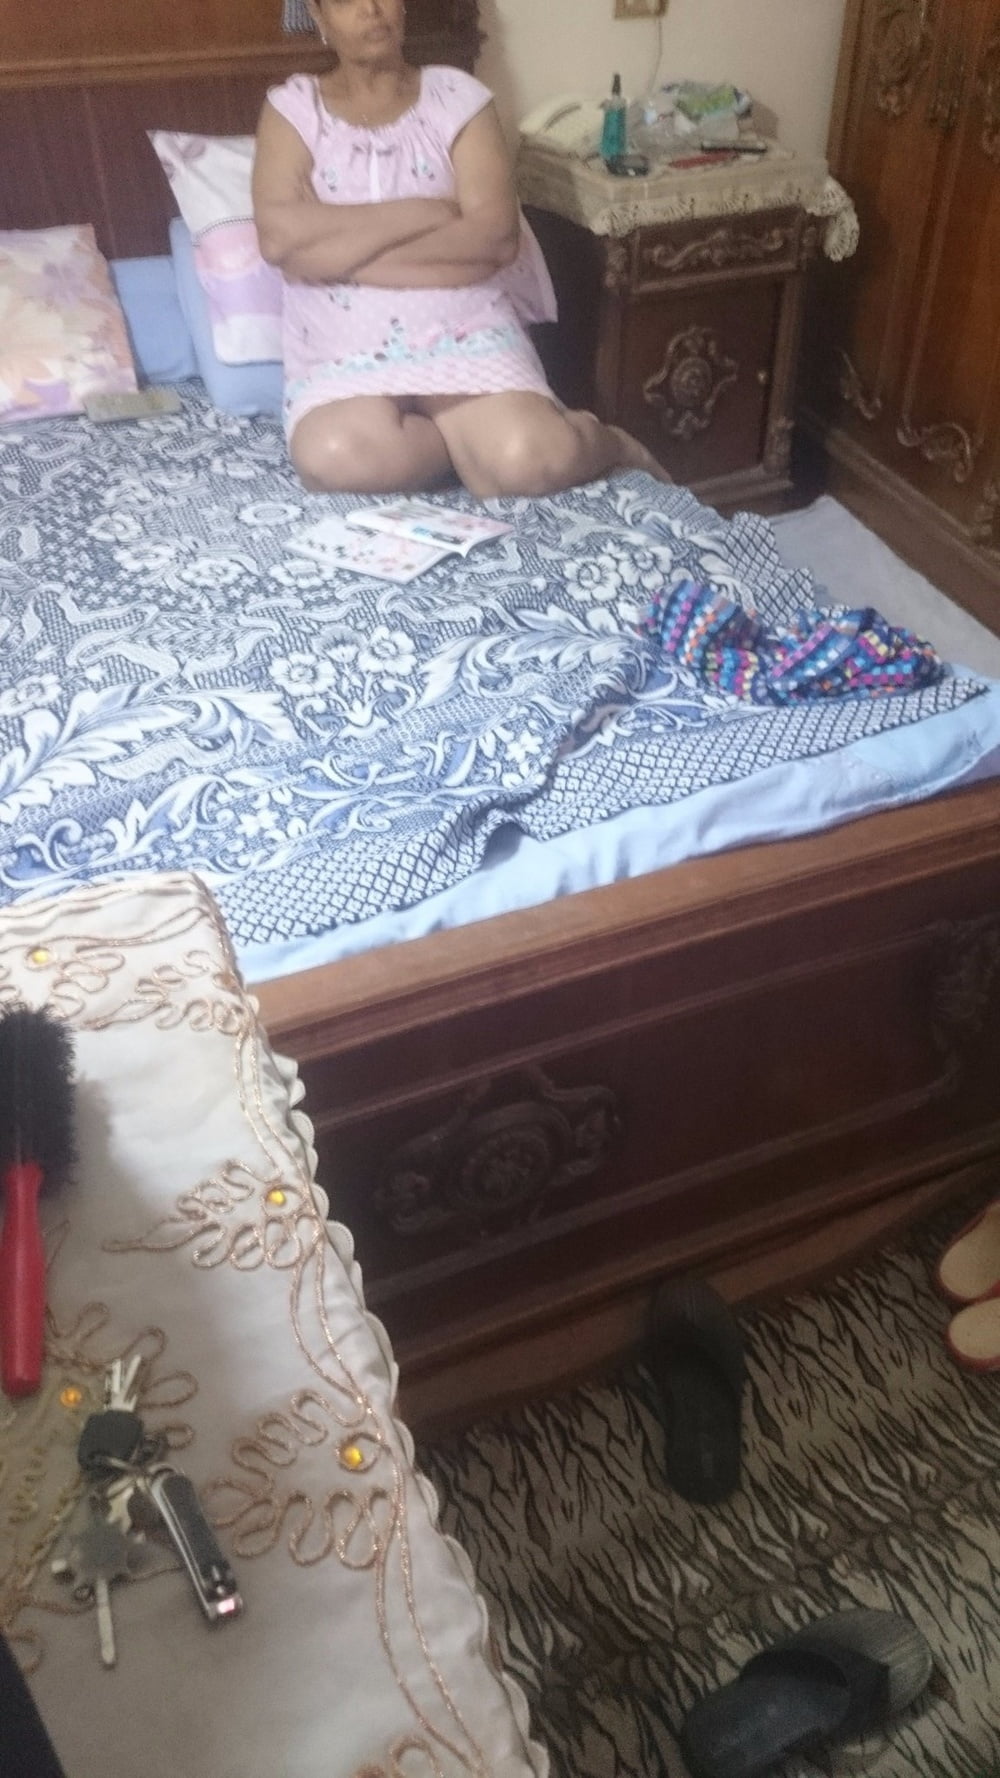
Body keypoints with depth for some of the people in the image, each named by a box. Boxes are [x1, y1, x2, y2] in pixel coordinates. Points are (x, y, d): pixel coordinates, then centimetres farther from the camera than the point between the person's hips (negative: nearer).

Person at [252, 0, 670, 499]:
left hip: (464, 329, 0)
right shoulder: (292, 106, 8)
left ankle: (600, 440, 7)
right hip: (345, 349, 1)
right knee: (332, 455, -34)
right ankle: (474, 433, -7)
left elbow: (496, 236, -7)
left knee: (529, 459, -30)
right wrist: (422, 213, -9)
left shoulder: (456, 96, 8)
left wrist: (344, 255, -10)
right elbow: (278, 235, -9)